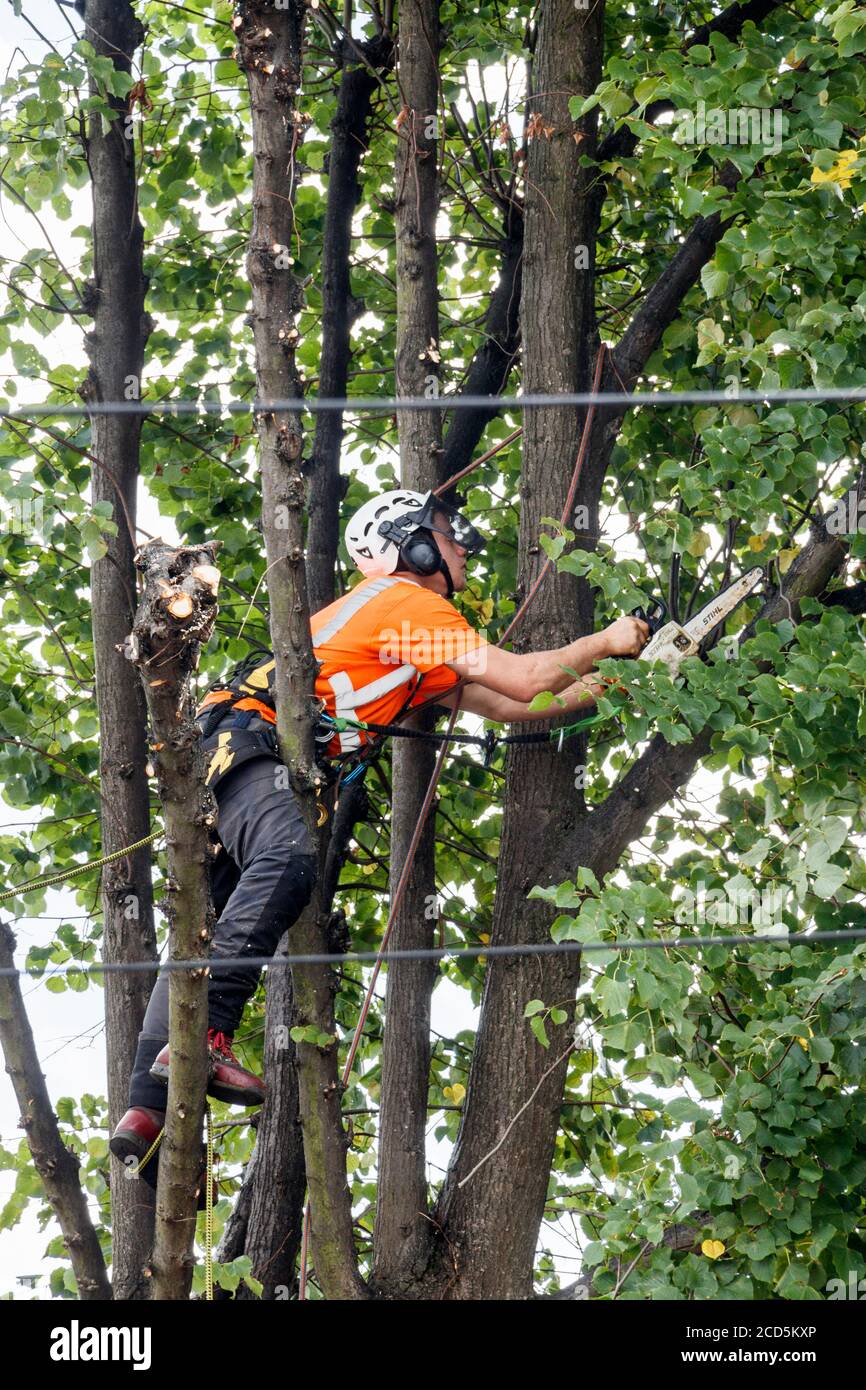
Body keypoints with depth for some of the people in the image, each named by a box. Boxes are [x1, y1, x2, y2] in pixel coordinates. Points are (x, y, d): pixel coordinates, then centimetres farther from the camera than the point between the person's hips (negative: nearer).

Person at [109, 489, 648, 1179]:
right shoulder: (410, 603, -1)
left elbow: (501, 705, 28)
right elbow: (520, 680, -7)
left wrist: (588, 690, 25)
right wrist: (604, 642, 6)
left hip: (225, 757, 11)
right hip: (254, 742, -11)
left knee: (203, 937, 4)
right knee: (290, 858, -35)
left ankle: (147, 1112, -2)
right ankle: (202, 1036, -48)